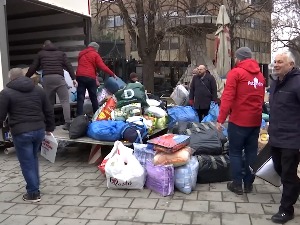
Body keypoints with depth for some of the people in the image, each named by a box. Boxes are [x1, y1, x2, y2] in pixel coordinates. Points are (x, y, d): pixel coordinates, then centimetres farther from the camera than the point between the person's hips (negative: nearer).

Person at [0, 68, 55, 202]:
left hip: (21, 132, -5)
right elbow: (49, 111, 13)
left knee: (26, 163, 5)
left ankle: (33, 193, 11)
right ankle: (34, 187, 30)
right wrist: (49, 128, 21)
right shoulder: (38, 89, 12)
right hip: (39, 130, 5)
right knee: (33, 159, 22)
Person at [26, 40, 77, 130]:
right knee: (65, 101, -5)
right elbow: (68, 66, 9)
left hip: (46, 78, 2)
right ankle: (67, 123, -18)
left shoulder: (41, 54, 20)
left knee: (49, 102, 11)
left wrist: (26, 78, 31)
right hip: (59, 77, -1)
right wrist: (74, 78, 5)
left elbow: (33, 68, 20)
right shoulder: (61, 53, 19)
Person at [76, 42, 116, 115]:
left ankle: (79, 116, -7)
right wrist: (112, 74, 1)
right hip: (90, 77, -3)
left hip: (80, 76, 3)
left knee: (80, 98, 0)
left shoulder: (81, 53, 21)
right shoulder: (95, 54, 3)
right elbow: (102, 67, -5)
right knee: (93, 98, 10)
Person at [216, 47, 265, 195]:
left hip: (238, 120, -5)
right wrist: (256, 114, 18)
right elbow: (261, 99, 14)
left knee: (235, 152, 6)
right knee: (251, 152, 12)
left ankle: (237, 184, 11)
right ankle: (248, 184, 20)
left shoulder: (236, 72, -8)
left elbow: (227, 97, -15)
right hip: (255, 121, 6)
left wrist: (221, 119, -14)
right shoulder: (260, 75, 12)